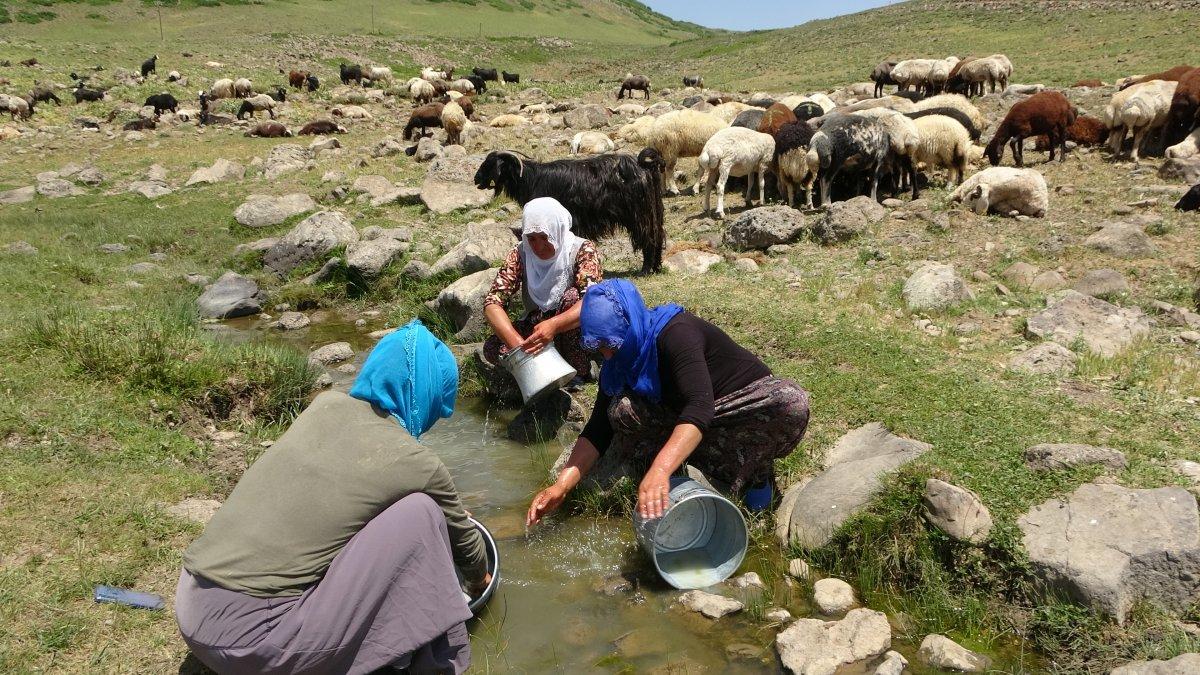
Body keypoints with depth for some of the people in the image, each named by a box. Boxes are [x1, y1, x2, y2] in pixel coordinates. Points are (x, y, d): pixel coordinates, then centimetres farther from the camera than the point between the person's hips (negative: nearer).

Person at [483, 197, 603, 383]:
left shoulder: (582, 250, -18)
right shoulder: (521, 254, -10)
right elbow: (493, 302, -18)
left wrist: (553, 325, -51)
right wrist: (518, 344, -36)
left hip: (575, 332, -3)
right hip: (535, 327, 3)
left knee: (571, 297, -33)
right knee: (492, 349, -22)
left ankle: (580, 373, -18)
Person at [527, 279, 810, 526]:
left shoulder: (677, 334, -31)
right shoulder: (620, 360, -8)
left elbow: (700, 408, -45)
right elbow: (599, 428, -8)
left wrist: (659, 470, -58)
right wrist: (561, 486, -19)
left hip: (748, 406, -5)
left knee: (792, 401, -37)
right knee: (622, 410, -22)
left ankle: (755, 469, -13)